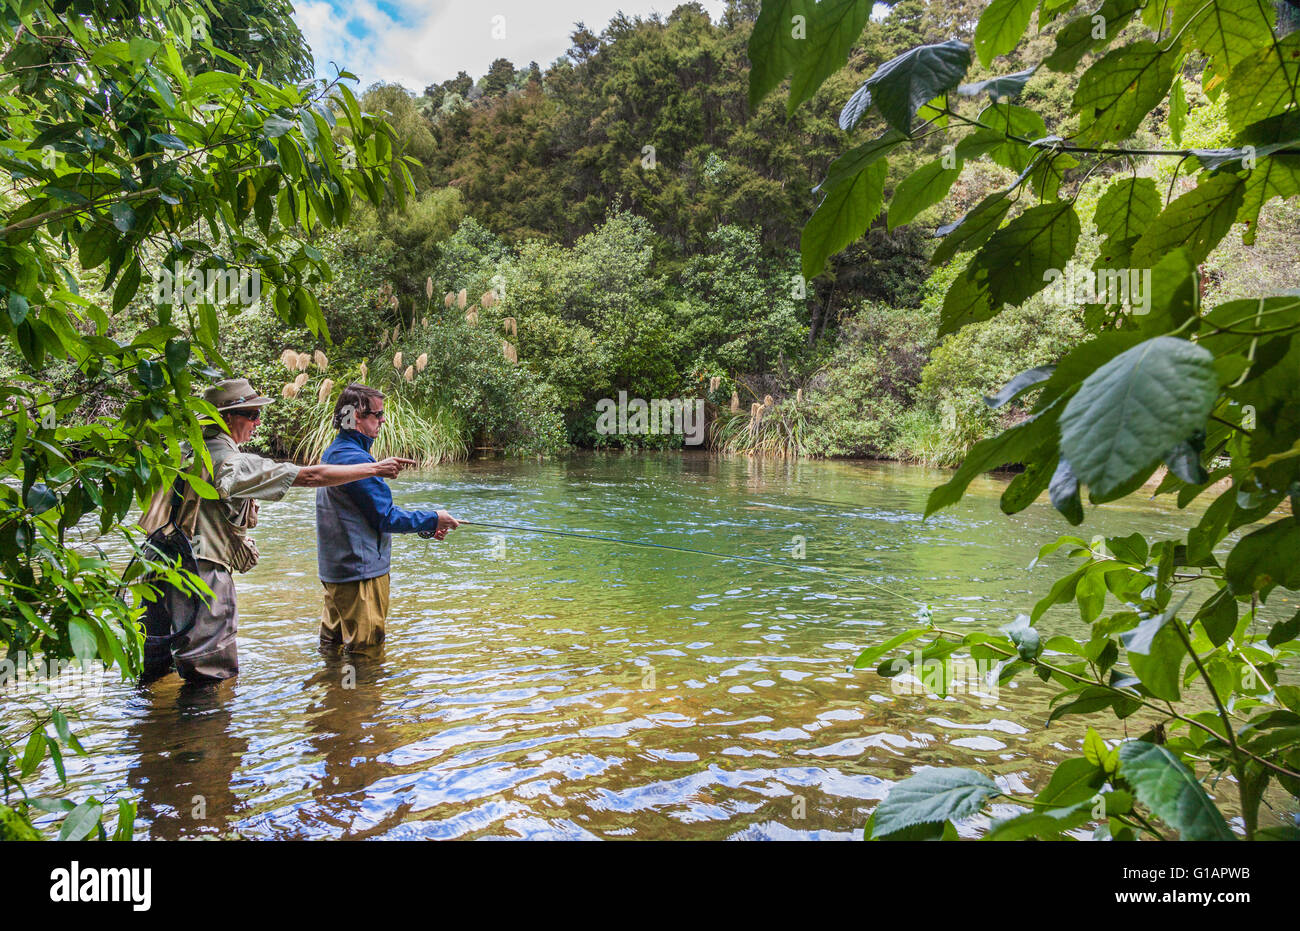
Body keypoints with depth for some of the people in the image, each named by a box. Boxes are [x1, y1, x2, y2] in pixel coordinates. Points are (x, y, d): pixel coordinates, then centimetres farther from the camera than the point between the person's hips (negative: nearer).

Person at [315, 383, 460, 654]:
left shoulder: (332, 453, 12)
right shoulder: (355, 459, -21)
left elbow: (375, 510, 17)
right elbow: (386, 518, -18)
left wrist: (425, 527, 13)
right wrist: (433, 520, -6)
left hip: (334, 569, 11)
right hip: (360, 571, -11)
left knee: (332, 645, 20)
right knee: (365, 649, -2)